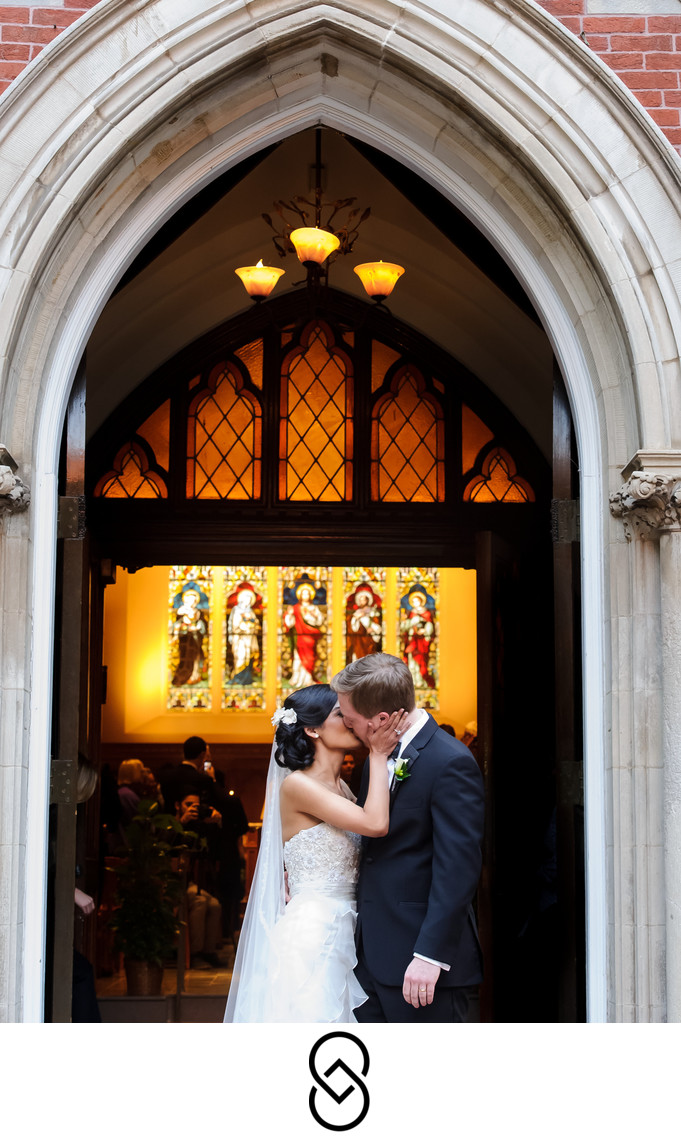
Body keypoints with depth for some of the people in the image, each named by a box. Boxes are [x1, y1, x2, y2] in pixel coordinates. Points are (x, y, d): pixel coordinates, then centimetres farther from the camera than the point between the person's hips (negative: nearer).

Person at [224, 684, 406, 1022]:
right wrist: (378, 755, -10)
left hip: (342, 936, 8)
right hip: (310, 933, -8)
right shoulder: (297, 785, -11)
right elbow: (376, 824, -21)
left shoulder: (341, 788, 14)